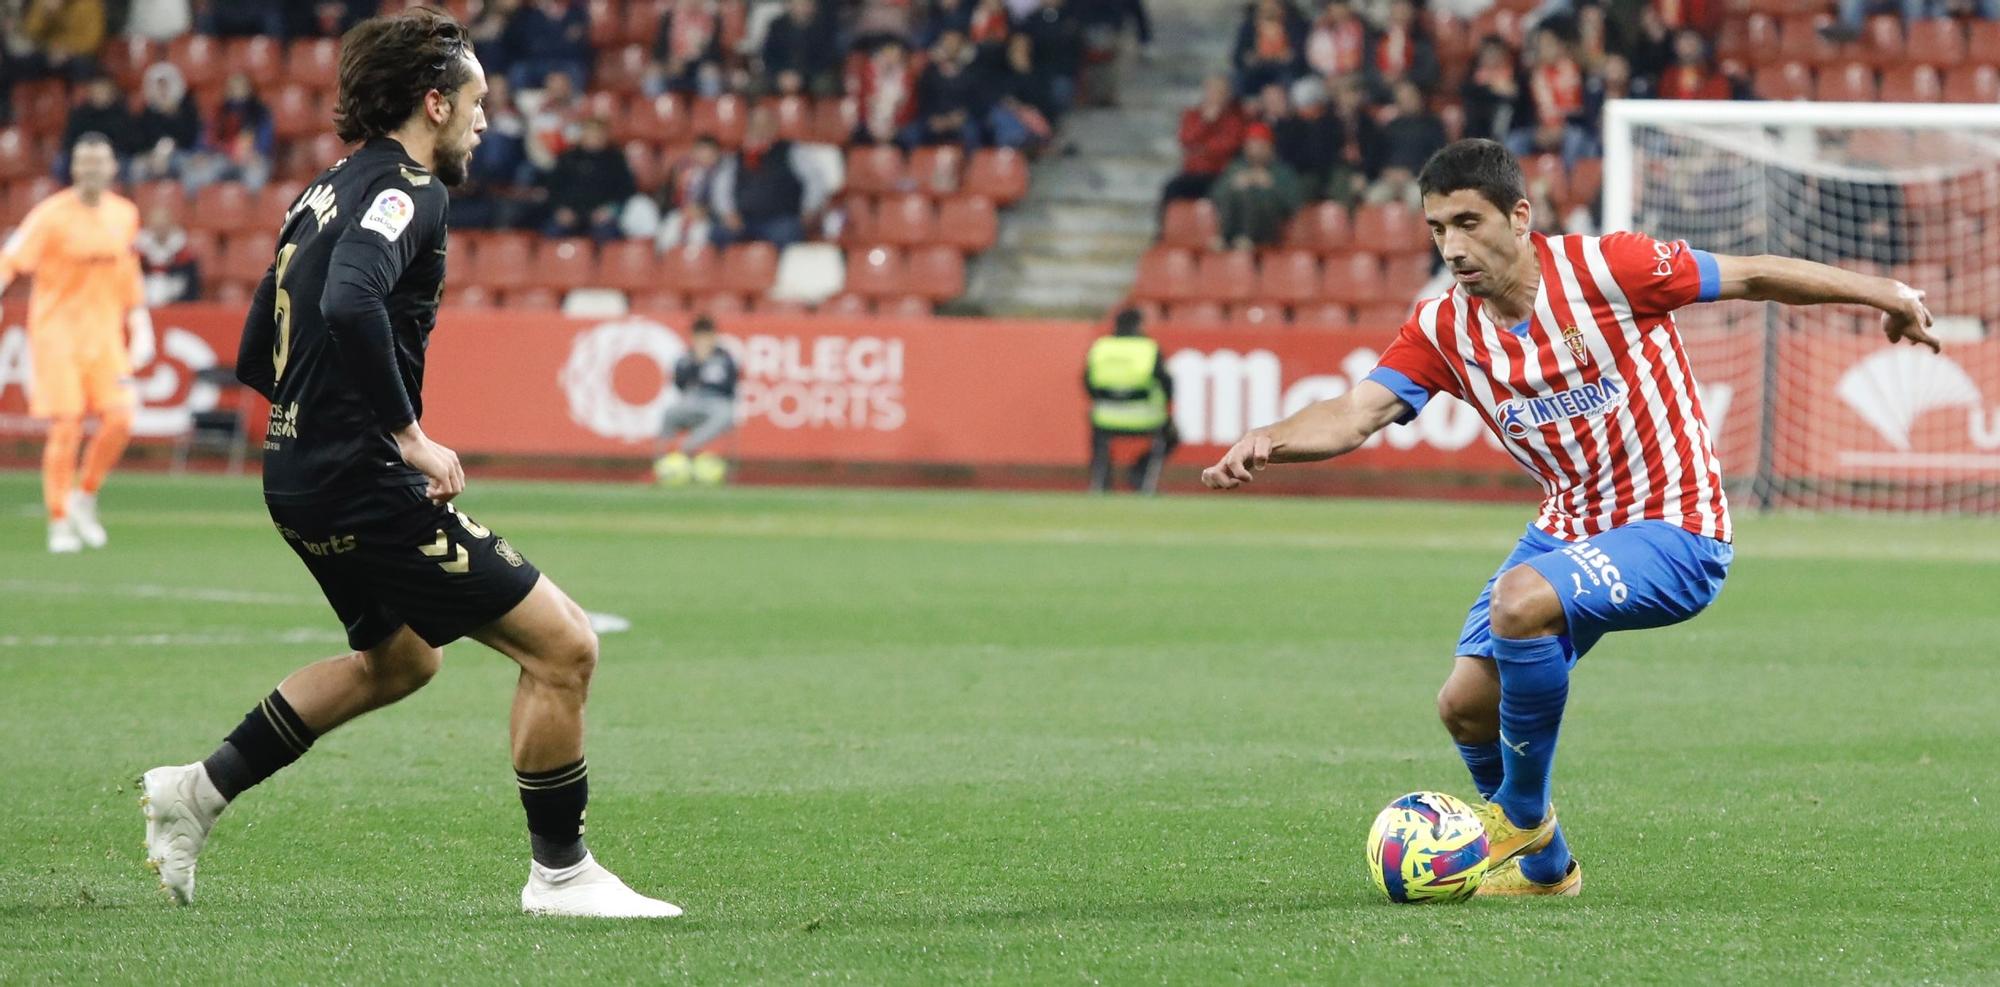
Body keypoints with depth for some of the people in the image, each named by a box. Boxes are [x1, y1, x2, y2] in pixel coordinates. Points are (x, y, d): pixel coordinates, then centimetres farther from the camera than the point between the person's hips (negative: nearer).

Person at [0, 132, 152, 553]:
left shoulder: (124, 215, 7)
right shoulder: (52, 216, -9)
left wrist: (140, 324, 18)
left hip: (105, 332, 4)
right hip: (56, 330, -4)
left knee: (119, 418, -11)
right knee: (66, 427, -8)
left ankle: (84, 498, 12)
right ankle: (60, 522, 4)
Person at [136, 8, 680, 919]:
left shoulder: (326, 193, 16)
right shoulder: (403, 190, -13)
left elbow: (257, 357, 20)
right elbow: (351, 304, -33)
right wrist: (410, 433, -27)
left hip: (299, 477, 10)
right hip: (365, 484, -10)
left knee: (400, 657, 31)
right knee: (562, 646, -6)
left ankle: (199, 790, 30)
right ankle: (559, 872, 3)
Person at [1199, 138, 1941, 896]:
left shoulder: (1603, 268, -17)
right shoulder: (1443, 329, -3)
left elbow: (1751, 277, -8)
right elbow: (1355, 415, -14)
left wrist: (1882, 294, -4)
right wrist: (1269, 441, -34)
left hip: (1673, 533, -7)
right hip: (1568, 529, 7)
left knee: (1520, 601, -31)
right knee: (1466, 704, -2)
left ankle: (1524, 816, -10)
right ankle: (1540, 865, 26)